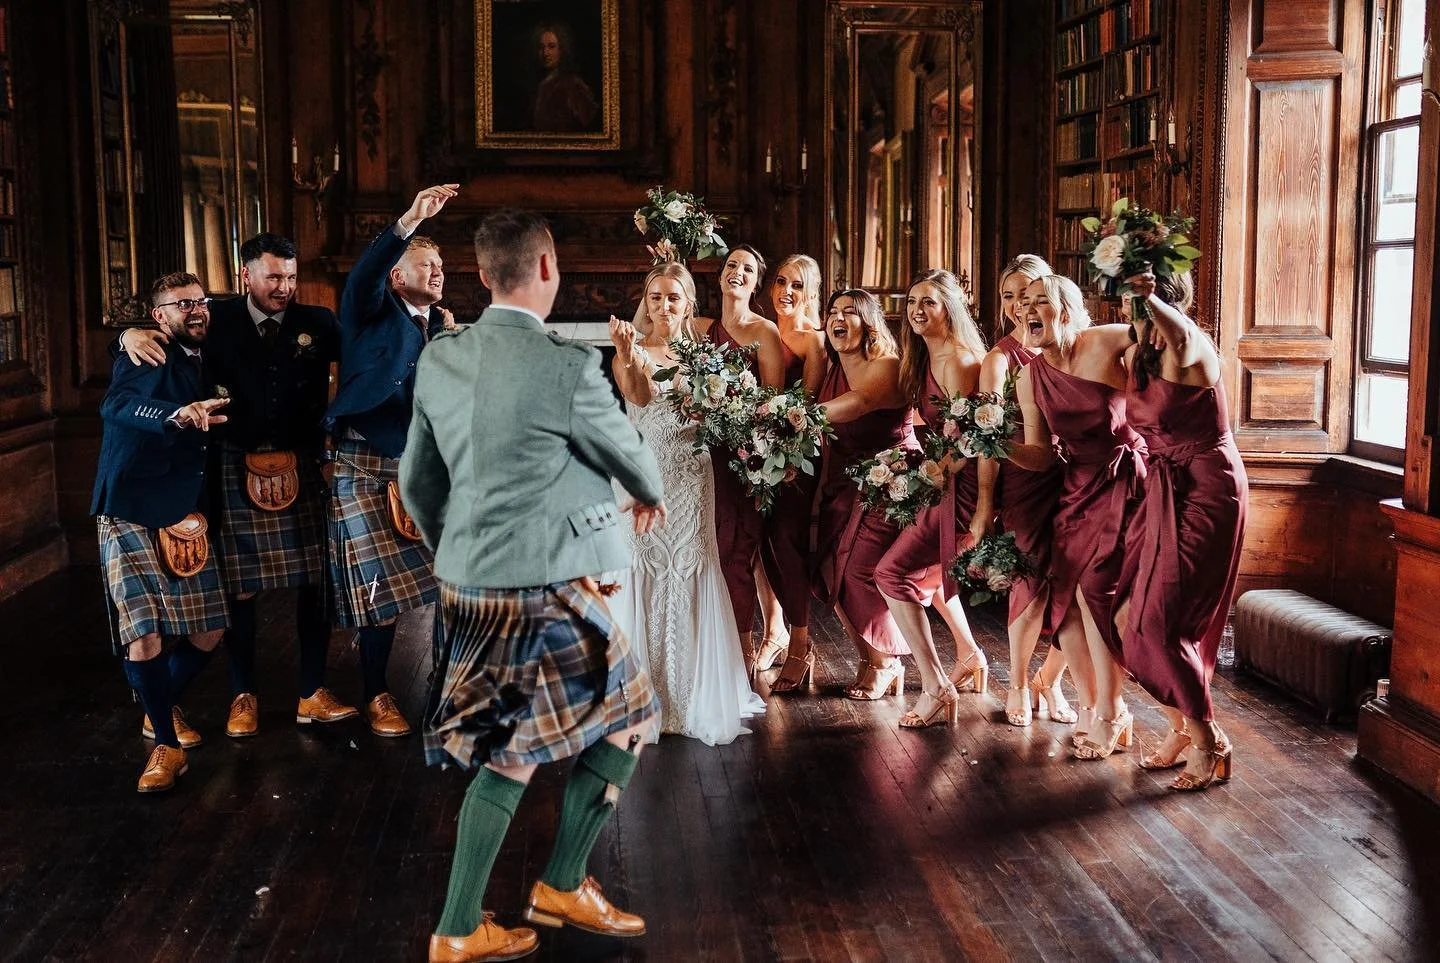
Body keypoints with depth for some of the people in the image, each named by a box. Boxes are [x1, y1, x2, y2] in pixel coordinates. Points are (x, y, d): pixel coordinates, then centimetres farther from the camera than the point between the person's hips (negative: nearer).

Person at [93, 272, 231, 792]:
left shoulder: (206, 365, 15)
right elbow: (116, 405, -25)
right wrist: (178, 414, -42)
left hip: (185, 514, 6)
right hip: (130, 512, -6)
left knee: (207, 633, 6)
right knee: (143, 636, -15)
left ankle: (163, 708, 32)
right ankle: (166, 742, 2)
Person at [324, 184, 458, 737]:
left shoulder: (443, 329, 14)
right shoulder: (373, 313, -2)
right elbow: (362, 276, -25)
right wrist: (410, 222, -37)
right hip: (369, 468, -5)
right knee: (379, 585, -1)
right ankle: (376, 696, 14)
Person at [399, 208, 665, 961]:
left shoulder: (438, 360, 4)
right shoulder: (568, 365, -16)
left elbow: (417, 481, 13)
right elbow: (626, 453, 1)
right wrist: (651, 496, 23)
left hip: (467, 587, 7)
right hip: (545, 588, -7)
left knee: (508, 745, 19)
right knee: (624, 714, 14)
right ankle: (562, 886, 21)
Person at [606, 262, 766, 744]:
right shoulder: (631, 350, 1)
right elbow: (639, 396, -22)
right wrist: (628, 356, -39)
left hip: (690, 477, 2)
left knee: (689, 568, 2)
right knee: (642, 570, -4)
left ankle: (690, 688, 13)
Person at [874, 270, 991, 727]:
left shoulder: (957, 361, -17)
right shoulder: (925, 358, 11)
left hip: (961, 484, -11)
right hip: (943, 478, 11)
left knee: (894, 571, -13)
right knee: (929, 567, 30)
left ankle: (936, 689, -10)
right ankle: (970, 656, 46)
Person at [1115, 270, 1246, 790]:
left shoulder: (1191, 348, -17)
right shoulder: (1135, 356, 7)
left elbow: (1181, 337, -45)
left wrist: (1152, 300, -63)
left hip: (1206, 491, -8)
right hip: (1162, 491, 8)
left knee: (1161, 621, -10)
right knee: (1128, 616, 6)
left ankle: (1208, 742, 6)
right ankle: (1181, 727, 21)